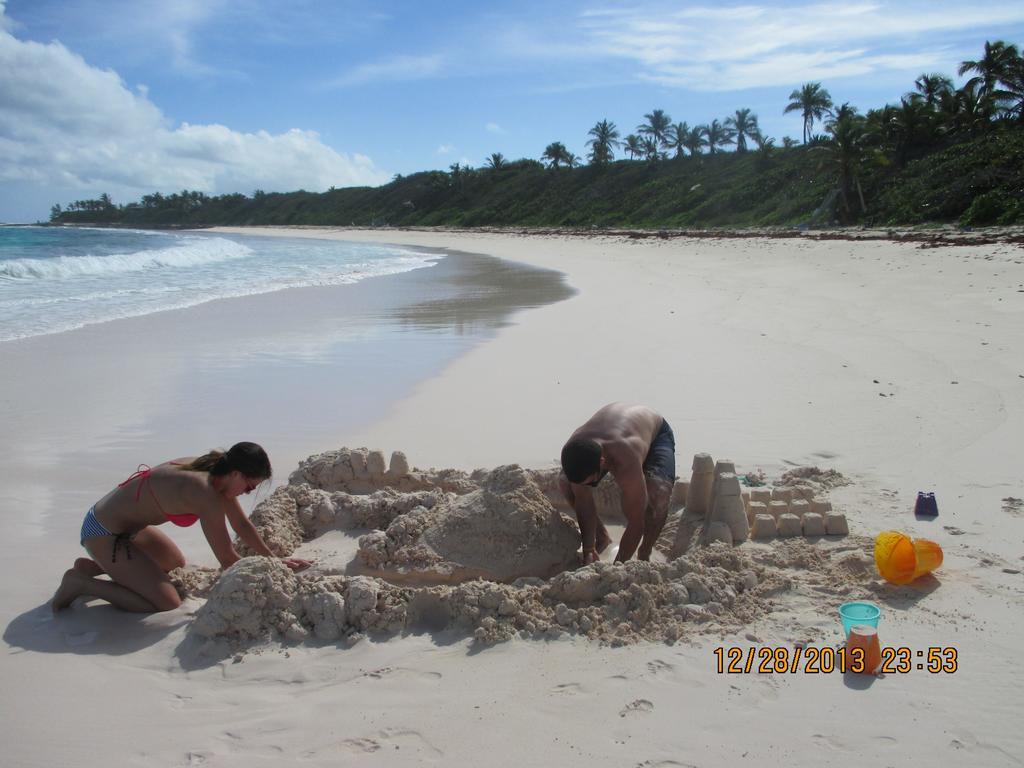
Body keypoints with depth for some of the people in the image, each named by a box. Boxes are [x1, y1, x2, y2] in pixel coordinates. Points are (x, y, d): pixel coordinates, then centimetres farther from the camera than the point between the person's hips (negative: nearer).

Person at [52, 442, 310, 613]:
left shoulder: (214, 471, -3)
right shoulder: (205, 493, -30)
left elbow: (242, 524, 8)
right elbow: (227, 559, -23)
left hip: (126, 526, 10)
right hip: (103, 533, -10)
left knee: (176, 564, 26)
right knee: (167, 603, -13)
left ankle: (93, 566, 23)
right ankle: (80, 583, -3)